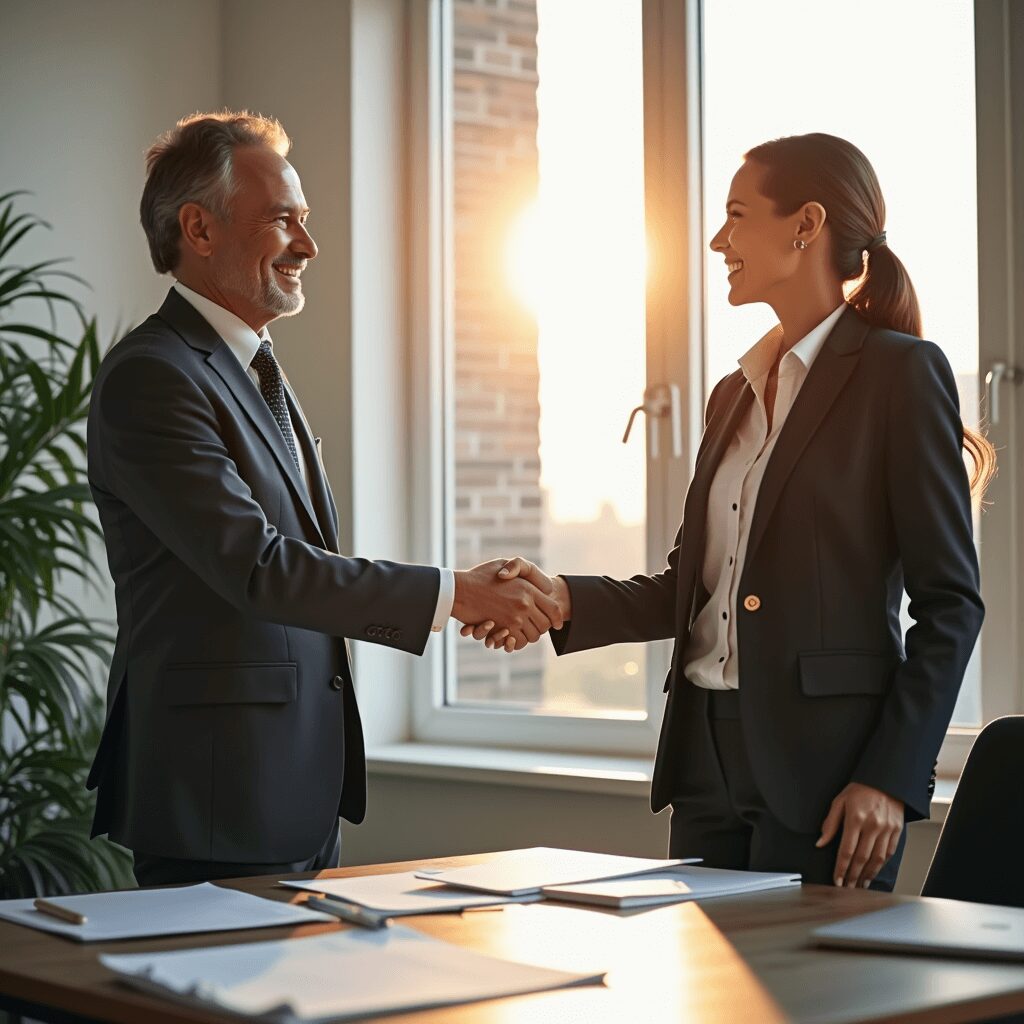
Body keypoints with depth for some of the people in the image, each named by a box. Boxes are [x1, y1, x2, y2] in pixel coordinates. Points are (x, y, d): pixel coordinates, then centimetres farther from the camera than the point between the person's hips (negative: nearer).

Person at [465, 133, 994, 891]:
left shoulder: (900, 372, -5)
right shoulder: (735, 393, 16)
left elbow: (949, 601, -9)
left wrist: (891, 778, -15)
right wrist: (567, 600, 0)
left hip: (823, 763, -6)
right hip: (708, 751, 7)